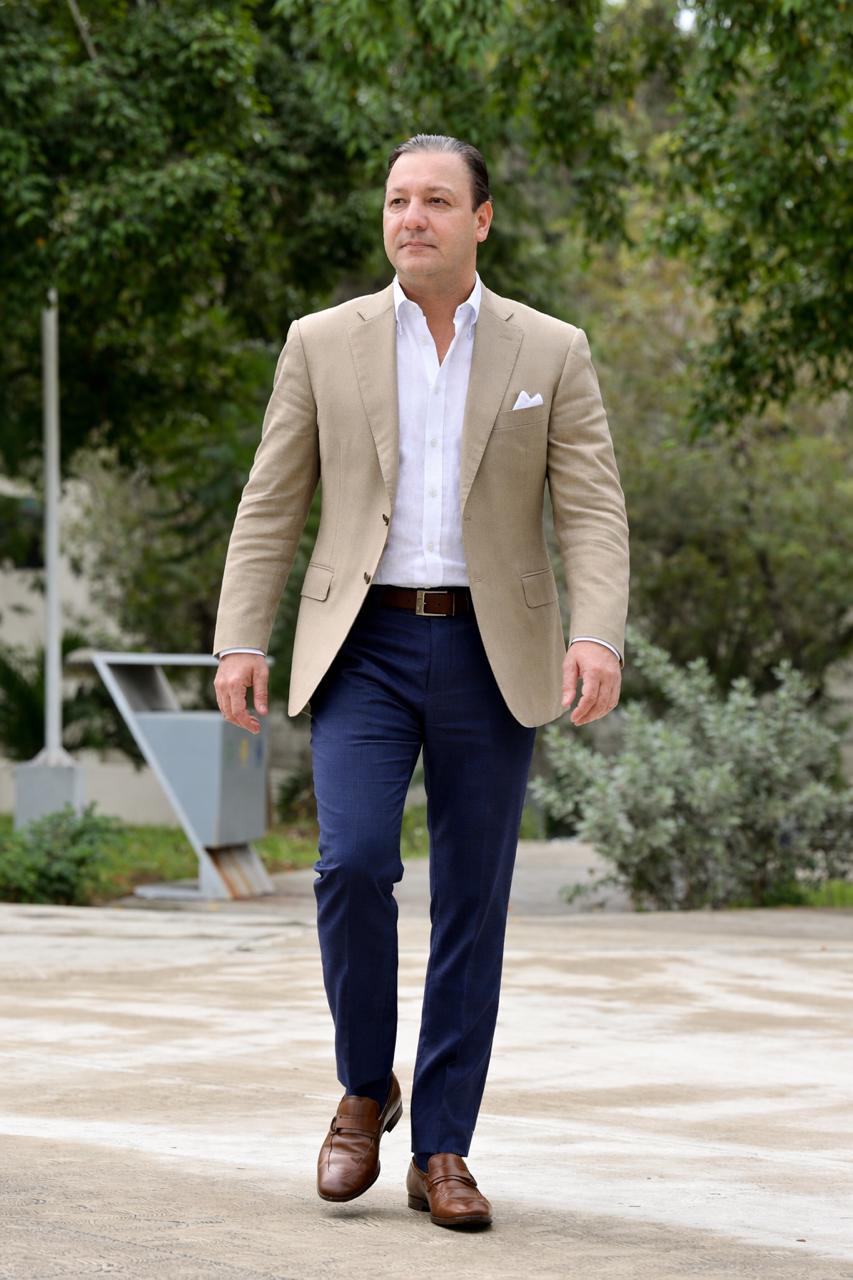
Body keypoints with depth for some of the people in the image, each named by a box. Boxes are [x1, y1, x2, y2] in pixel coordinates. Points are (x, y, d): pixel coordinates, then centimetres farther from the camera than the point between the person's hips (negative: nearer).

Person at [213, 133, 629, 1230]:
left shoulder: (551, 353, 3)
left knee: (472, 904, 1)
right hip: (364, 646, 0)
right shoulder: (324, 344, 5)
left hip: (492, 655, 0)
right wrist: (239, 642, -5)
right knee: (353, 863, -18)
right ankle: (365, 1091, 6)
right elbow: (270, 506, 5)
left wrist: (598, 636, -19)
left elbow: (593, 514, -2)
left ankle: (441, 1152, 9)